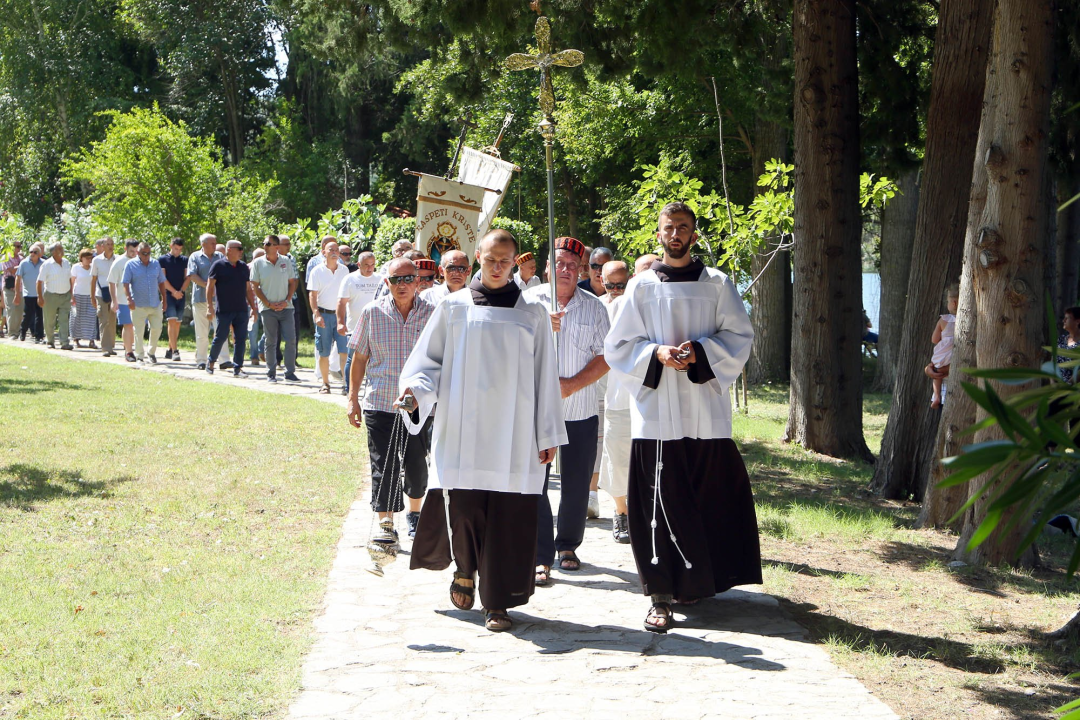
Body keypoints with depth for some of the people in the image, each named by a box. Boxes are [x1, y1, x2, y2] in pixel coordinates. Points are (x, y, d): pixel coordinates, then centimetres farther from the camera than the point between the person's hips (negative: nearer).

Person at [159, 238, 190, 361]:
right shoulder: (162, 260, 2)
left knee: (177, 323, 5)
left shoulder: (185, 260, 12)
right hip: (168, 294, -4)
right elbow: (163, 278, -4)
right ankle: (175, 351, -20)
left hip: (181, 295, 4)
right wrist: (174, 292, -11)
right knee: (172, 321, -14)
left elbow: (188, 277, 8)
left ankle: (170, 350, 14)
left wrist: (181, 291, -6)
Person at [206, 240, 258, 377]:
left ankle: (237, 368, 5)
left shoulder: (244, 267, 14)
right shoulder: (218, 266, -2)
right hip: (224, 310, -5)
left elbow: (248, 289, 19)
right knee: (220, 337, -1)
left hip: (241, 309, 5)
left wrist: (253, 307, 14)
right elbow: (210, 287, -3)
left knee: (241, 339, 1)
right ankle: (211, 361, 20)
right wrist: (209, 307, -10)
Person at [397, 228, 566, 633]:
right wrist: (415, 388, -12)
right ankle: (465, 569, 23)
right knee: (463, 508, -7)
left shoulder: (532, 313, 11)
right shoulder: (454, 308, 9)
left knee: (508, 519, -4)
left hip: (514, 436, 0)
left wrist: (548, 434, 6)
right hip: (464, 431, 0)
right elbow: (429, 360, 10)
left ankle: (499, 602, 4)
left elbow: (545, 378, 10)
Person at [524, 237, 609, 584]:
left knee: (576, 483, 7)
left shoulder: (594, 307, 6)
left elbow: (604, 358, 2)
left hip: (581, 410, 1)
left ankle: (568, 546, 26)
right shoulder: (529, 301, 4)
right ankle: (541, 556, -3)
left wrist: (572, 384, -12)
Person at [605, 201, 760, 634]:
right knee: (661, 505, -5)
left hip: (705, 408, 1)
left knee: (711, 499, 2)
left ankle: (697, 581, 18)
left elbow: (740, 337, 5)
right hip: (656, 411, -1)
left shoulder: (717, 285, 8)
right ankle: (661, 595, -3)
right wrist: (656, 353, -11)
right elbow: (617, 346, 7)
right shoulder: (641, 287, 8)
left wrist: (700, 351, -12)